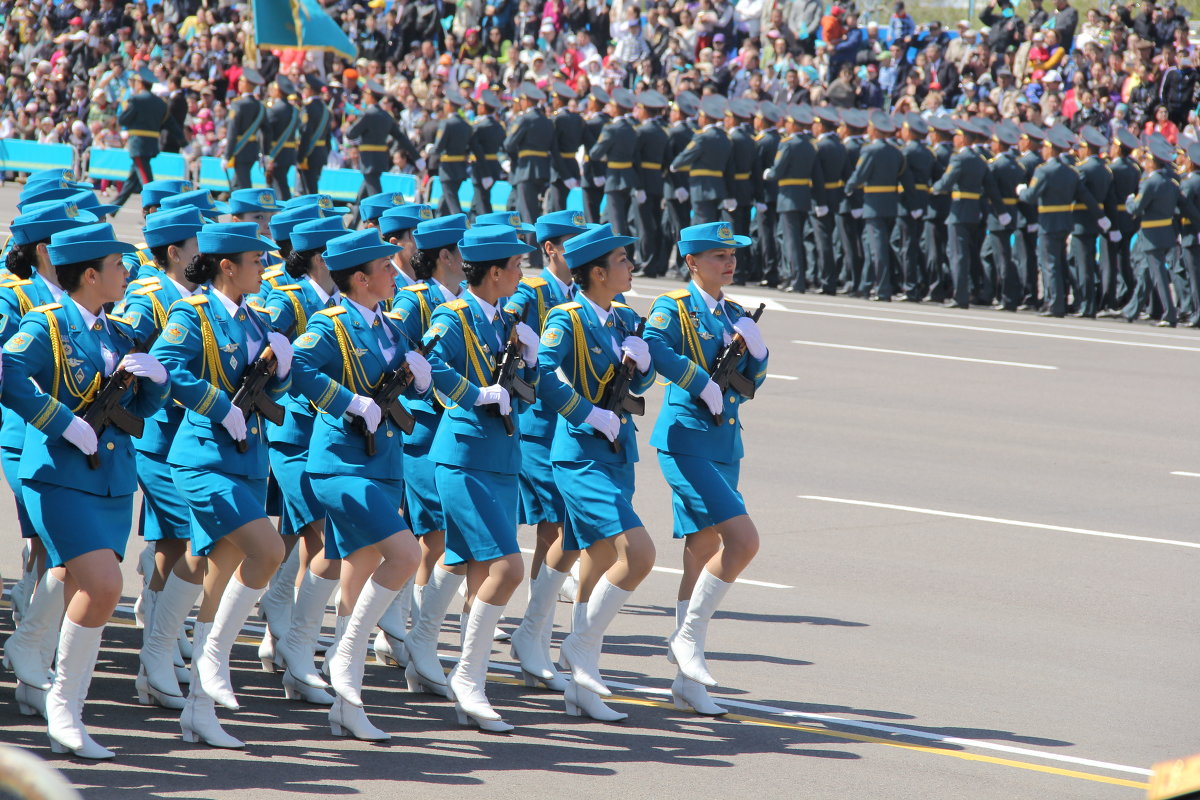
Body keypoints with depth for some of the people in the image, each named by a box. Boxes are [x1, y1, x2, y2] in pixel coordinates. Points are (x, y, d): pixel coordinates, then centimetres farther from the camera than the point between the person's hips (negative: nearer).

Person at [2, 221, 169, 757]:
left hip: (113, 480, 7)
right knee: (103, 586, -19)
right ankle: (63, 701, -3)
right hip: (61, 477, -7)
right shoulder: (46, 326, -7)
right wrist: (68, 425, -23)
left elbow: (144, 407, 21)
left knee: (77, 594, 7)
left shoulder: (118, 334, 15)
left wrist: (154, 375, -1)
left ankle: (65, 716, 12)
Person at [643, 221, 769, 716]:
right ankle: (689, 636, -7)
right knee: (743, 539, -20)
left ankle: (687, 683, 14)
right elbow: (655, 349, -26)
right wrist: (704, 384, -25)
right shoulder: (674, 308, -6)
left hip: (725, 446, 7)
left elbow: (753, 381, 16)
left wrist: (755, 350, -3)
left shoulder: (734, 315, 15)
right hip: (686, 439, -7)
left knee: (703, 555, 9)